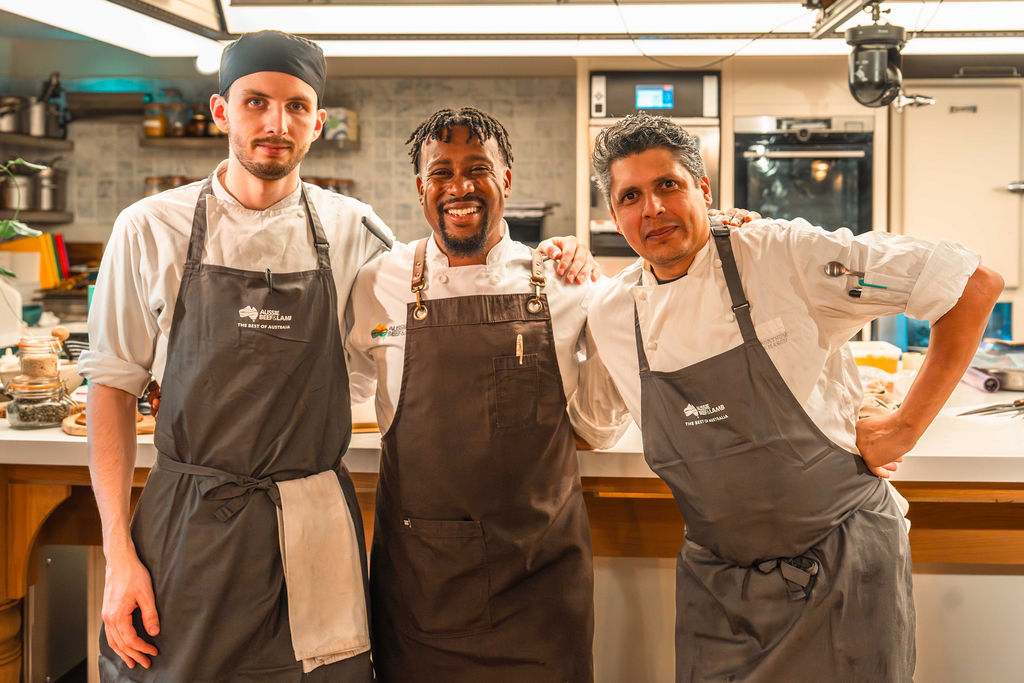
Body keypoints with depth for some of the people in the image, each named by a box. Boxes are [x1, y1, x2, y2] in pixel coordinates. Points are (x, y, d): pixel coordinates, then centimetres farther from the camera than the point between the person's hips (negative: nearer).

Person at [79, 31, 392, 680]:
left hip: (316, 530, 1)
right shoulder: (149, 230, -1)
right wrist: (118, 552, -5)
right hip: (187, 527, -1)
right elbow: (113, 385, 1)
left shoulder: (354, 230, 2)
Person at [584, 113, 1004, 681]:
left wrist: (906, 426, -11)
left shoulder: (786, 256, -15)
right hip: (716, 585, 4)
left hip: (840, 566, -3)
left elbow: (974, 285, -13)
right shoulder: (610, 315, -1)